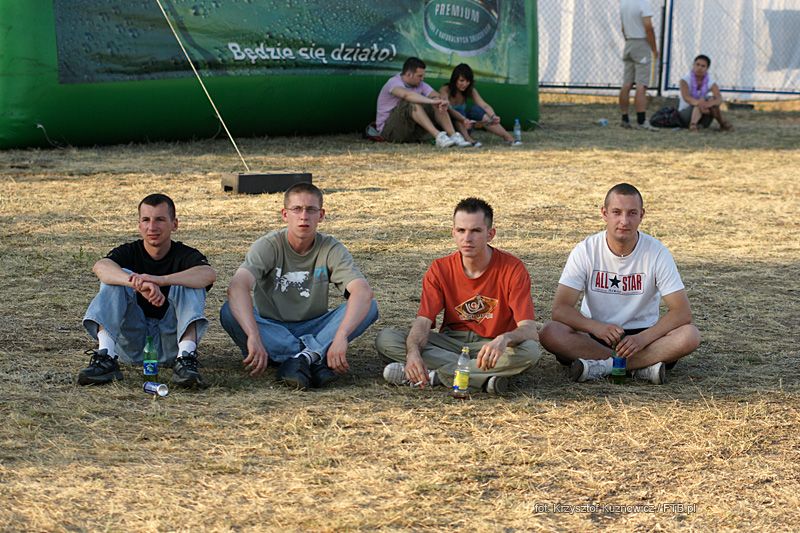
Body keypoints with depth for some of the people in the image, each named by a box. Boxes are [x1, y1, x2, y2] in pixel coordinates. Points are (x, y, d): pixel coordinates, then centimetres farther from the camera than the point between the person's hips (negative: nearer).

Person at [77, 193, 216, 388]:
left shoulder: (184, 255, -2)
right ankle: (106, 358, -31)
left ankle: (186, 359, -37)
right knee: (117, 278, -17)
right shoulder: (129, 252, 1)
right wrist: (139, 284, -44)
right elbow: (100, 267, -24)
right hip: (133, 344, 1)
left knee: (187, 284, -20)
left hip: (171, 344, -1)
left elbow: (208, 274, -27)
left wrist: (159, 280, -42)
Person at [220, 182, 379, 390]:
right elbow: (238, 286, -32)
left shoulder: (331, 249, -9)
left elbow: (363, 292, -26)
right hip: (271, 331, -1)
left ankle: (305, 356, -33)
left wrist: (341, 337, -44)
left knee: (369, 306, -21)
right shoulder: (269, 246, -13)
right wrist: (254, 337, -48)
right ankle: (316, 357, -35)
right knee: (229, 312, -31)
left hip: (313, 331, 1)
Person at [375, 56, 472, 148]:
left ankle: (453, 136, -25)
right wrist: (432, 101, -47)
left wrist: (443, 102, -33)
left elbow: (437, 96, -8)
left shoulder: (420, 85, 5)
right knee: (412, 103, -31)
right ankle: (438, 136, -42)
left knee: (438, 106, -8)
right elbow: (406, 94, -39)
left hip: (412, 128, 7)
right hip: (389, 130, -7)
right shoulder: (394, 82, -17)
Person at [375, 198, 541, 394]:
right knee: (385, 339, -21)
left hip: (494, 347, -2)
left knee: (530, 350, -36)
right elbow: (423, 321, -13)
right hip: (450, 343, 2)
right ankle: (484, 378, -28)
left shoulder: (512, 269, -13)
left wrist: (503, 340, -46)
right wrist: (413, 351, -37)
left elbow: (529, 330, -21)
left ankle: (435, 374, -28)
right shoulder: (440, 269, -4)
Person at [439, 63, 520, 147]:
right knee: (458, 110, -30)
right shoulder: (445, 90, -16)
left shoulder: (471, 91, -2)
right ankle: (467, 139, -44)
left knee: (475, 110, -24)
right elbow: (448, 109, -34)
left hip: (464, 127, 4)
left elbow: (484, 106, -16)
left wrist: (493, 116, -37)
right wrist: (463, 120, -52)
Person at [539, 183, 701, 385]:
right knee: (550, 333, -29)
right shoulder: (586, 251, -9)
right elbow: (560, 308, -15)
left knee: (690, 335, -28)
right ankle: (642, 366, -30)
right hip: (595, 336, 0)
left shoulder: (657, 252, -9)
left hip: (643, 335, 0)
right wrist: (595, 327, -35)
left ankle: (602, 365, -31)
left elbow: (682, 312, -14)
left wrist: (643, 338, -30)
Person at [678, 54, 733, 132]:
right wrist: (698, 103, -52)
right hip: (685, 113, -3)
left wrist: (709, 103, -48)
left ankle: (723, 123, -20)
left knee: (712, 100, -25)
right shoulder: (685, 80, -12)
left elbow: (719, 99, -23)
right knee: (701, 102, -33)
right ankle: (693, 123, -53)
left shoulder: (710, 82, -6)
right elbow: (686, 97, -30)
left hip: (703, 117, 3)